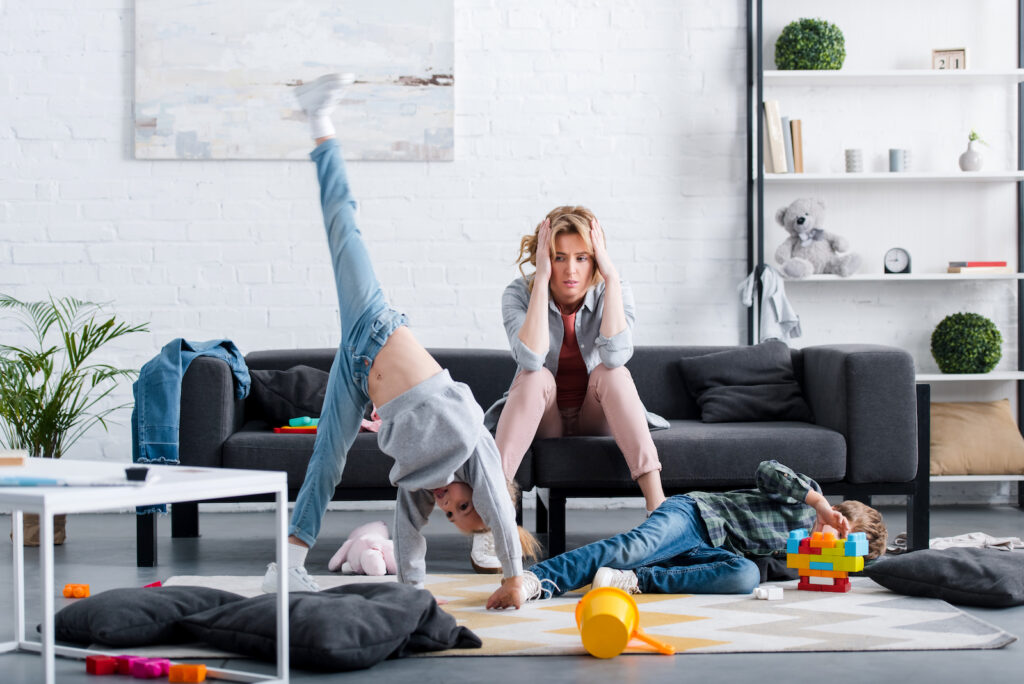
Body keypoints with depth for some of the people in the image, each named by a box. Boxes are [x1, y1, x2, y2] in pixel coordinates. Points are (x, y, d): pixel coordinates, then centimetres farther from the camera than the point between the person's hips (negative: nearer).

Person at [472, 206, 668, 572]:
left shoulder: (613, 292, -13)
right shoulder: (520, 293, -15)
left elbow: (615, 354, -33)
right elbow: (532, 358, -34)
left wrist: (612, 277, -33)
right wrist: (542, 280, -34)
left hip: (596, 416, 1)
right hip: (542, 418, 0)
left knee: (613, 372, -29)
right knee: (536, 377, -31)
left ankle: (656, 501, -39)